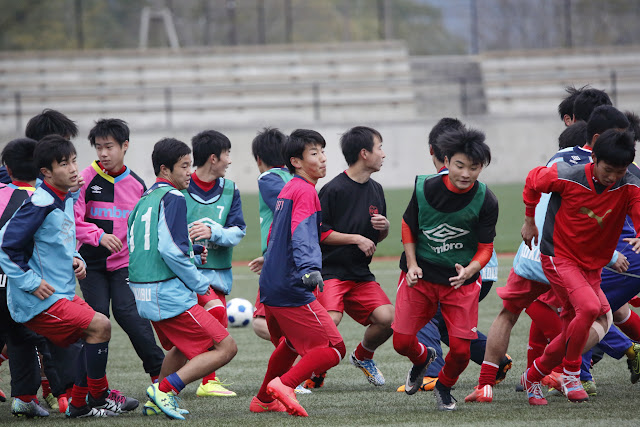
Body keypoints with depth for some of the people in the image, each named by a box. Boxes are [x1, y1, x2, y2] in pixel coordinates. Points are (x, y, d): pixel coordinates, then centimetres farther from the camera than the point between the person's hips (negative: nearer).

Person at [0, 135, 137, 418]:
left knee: (95, 335, 13)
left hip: (62, 294, 10)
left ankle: (79, 404, 20)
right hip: (39, 300, -10)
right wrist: (30, 282, -19)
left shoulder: (66, 200, 9)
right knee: (99, 326, -13)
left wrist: (75, 259, 6)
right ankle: (99, 396, 2)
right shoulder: (40, 204, -20)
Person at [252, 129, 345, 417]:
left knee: (290, 344, 31)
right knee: (333, 348, -11)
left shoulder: (287, 190, 17)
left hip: (270, 286, 10)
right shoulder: (305, 191, -12)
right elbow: (303, 235, -28)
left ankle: (264, 399, 41)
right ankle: (285, 384, -25)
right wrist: (310, 269, -42)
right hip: (292, 291, -10)